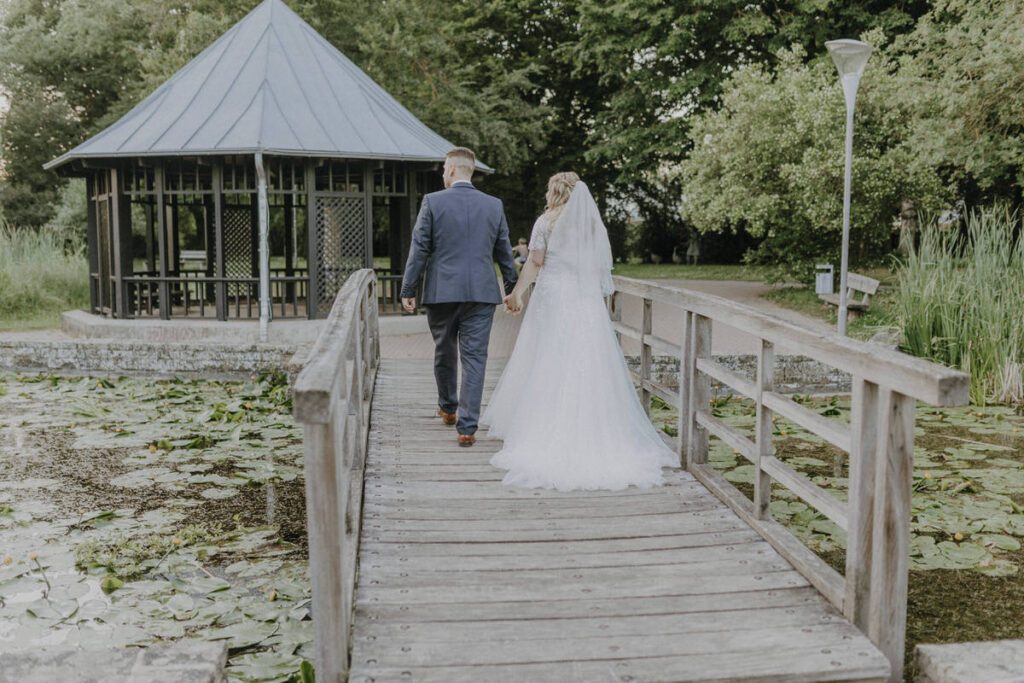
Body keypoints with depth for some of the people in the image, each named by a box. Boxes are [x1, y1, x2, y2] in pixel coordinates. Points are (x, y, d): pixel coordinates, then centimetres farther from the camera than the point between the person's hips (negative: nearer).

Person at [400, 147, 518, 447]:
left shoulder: (433, 202, -3)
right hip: (481, 293, 1)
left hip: (441, 292, -1)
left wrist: (408, 290, 1)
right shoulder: (494, 205, 4)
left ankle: (448, 407, 37)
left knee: (444, 353, 18)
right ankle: (467, 426, -4)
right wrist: (512, 288, 20)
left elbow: (419, 250, -4)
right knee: (474, 358, 1)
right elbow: (504, 252, 10)